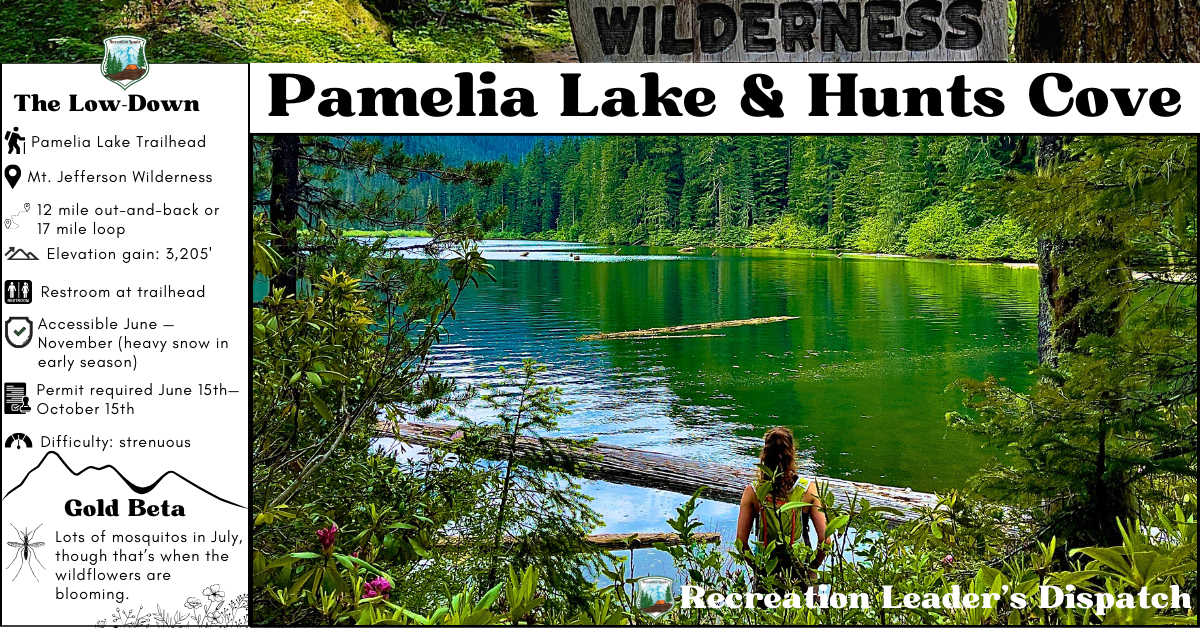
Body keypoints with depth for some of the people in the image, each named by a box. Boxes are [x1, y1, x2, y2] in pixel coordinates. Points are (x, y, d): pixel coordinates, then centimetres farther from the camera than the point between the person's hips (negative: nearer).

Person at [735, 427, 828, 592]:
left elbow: (741, 542, -4)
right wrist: (813, 567, 9)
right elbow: (824, 539, -6)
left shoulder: (752, 491, -5)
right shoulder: (808, 488, -5)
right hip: (800, 577, -1)